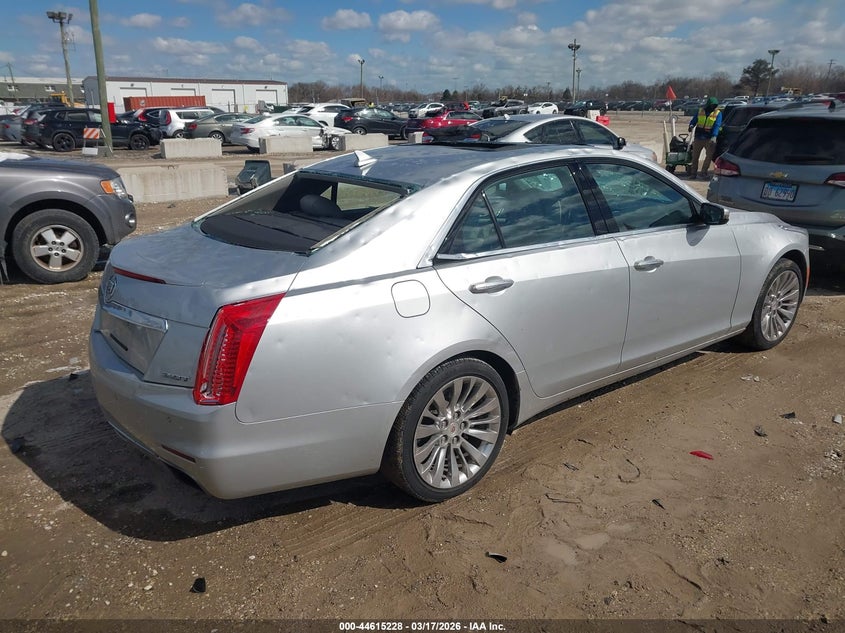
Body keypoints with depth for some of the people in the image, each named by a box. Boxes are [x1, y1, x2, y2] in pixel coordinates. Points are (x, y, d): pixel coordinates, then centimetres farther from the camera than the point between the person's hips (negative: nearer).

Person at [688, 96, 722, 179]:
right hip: (698, 137, 2)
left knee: (709, 155, -8)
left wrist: (714, 136, -28)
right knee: (695, 156, 6)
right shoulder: (700, 111, 6)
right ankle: (693, 172, 18)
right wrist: (691, 125, -14)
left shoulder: (718, 113, -2)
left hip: (709, 139, -2)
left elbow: (717, 125, -13)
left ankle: (704, 172, 3)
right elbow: (693, 120, 11)